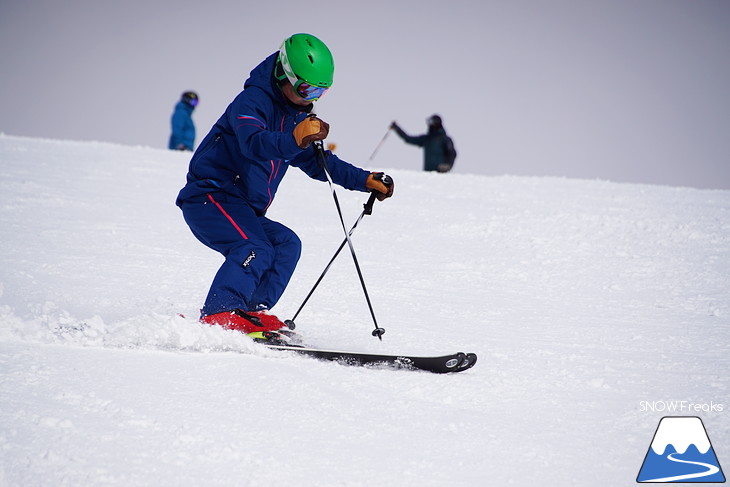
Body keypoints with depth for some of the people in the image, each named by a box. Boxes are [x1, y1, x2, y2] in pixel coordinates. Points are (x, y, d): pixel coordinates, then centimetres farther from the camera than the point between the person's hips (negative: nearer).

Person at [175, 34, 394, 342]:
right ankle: (218, 317, -36)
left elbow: (317, 162, 25)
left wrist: (365, 180, 15)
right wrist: (294, 140, -52)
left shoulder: (296, 115, 15)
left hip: (242, 209, 9)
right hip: (210, 198, -9)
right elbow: (254, 143, -34)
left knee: (286, 245, -7)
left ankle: (253, 312, -13)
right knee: (255, 249, -28)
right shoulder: (252, 102, -14)